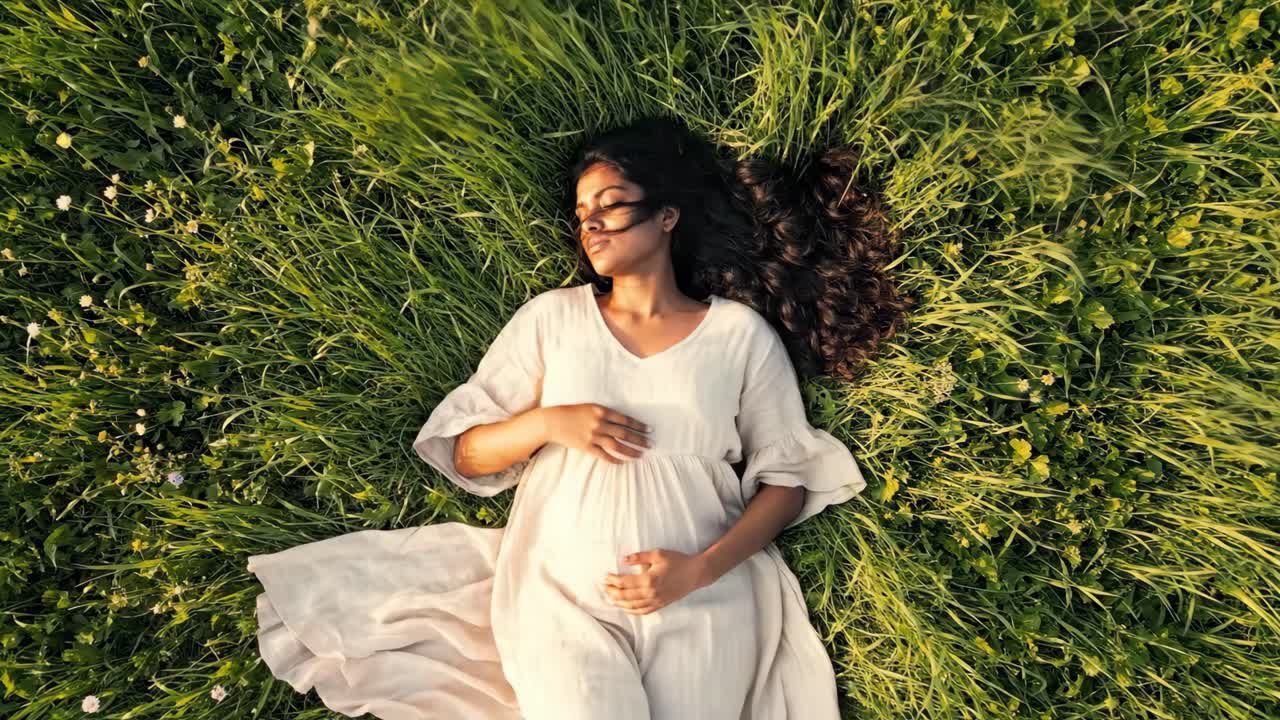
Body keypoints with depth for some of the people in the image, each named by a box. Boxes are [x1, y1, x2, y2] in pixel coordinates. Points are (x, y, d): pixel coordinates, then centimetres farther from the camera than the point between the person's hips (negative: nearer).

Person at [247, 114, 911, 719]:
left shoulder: (740, 331, 4)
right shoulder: (553, 316, 8)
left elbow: (787, 477, 4)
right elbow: (463, 455, 9)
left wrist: (699, 570, -11)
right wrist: (547, 423, -11)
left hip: (703, 596, 0)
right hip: (561, 587, 0)